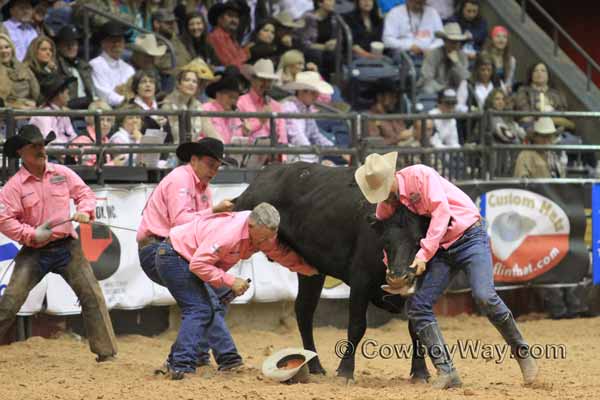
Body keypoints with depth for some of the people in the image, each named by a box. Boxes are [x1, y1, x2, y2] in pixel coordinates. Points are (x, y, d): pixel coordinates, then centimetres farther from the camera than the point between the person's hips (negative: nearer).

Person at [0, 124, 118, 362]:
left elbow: (85, 193, 12)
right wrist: (32, 234, -18)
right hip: (34, 252, -2)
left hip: (67, 247, 2)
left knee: (92, 295, -5)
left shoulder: (62, 173, 3)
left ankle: (106, 352, 0)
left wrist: (85, 211, -9)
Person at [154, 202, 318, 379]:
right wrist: (230, 281, -29)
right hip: (173, 256, -10)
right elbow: (198, 264, -31)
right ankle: (180, 367, -19)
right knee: (199, 309, -15)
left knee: (212, 309, 11)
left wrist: (315, 270, -9)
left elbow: (287, 256, 2)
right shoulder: (229, 233, -33)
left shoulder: (264, 235, -6)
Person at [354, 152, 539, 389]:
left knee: (484, 296, -24)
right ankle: (446, 372, -9)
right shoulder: (385, 204, 3)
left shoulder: (420, 175, -15)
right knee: (417, 305, -7)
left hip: (470, 236, -7)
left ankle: (522, 354, -7)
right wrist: (392, 271, -2)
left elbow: (441, 211, -22)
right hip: (441, 250, 7)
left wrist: (424, 254, -25)